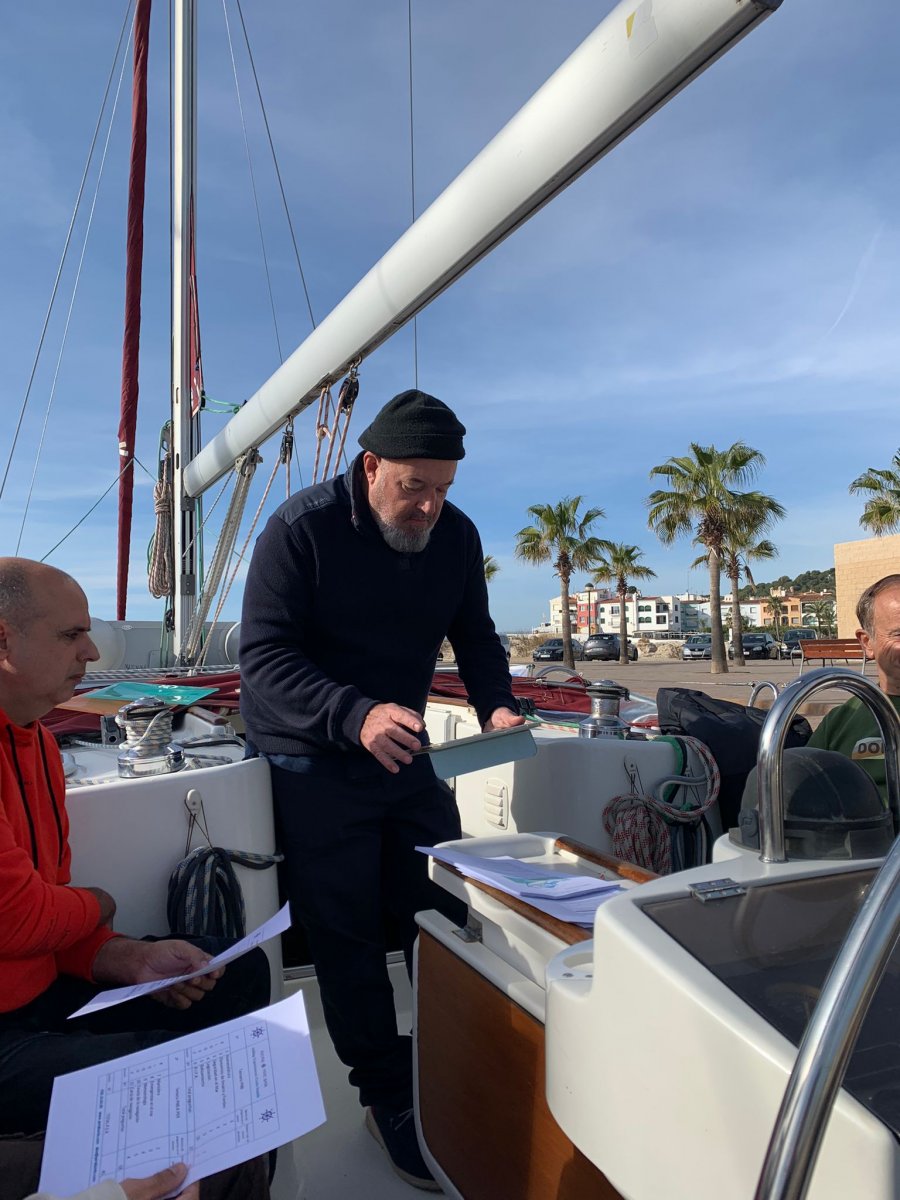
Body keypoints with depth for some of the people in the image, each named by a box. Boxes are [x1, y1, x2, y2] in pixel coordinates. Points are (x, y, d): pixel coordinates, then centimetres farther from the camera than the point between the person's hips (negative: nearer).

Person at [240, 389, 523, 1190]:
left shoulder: (455, 534, -2)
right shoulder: (302, 528, -18)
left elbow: (475, 637, 7)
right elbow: (265, 656, -23)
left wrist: (497, 705, -13)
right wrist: (356, 716, -38)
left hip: (404, 749, 5)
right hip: (314, 761, -4)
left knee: (444, 913, 8)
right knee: (348, 935, 2)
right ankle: (390, 1098, 21)